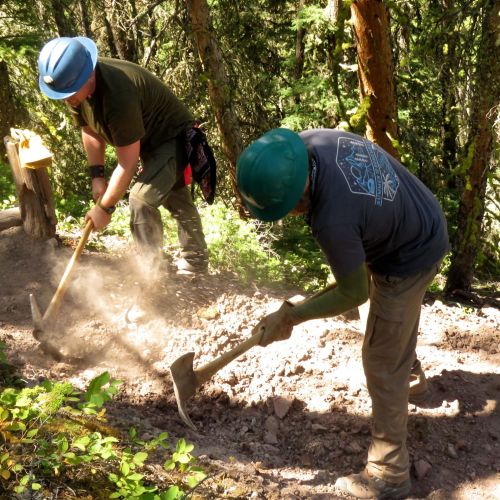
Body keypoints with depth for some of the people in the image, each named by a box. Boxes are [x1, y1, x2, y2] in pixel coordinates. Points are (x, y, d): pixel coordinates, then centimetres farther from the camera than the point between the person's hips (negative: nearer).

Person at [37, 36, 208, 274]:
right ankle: (195, 261, 38)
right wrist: (97, 175, -3)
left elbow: (127, 164, -33)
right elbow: (90, 130, 3)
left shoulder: (118, 96, -40)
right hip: (148, 143, 9)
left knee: (142, 198, -24)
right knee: (177, 200, 21)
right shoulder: (75, 84, -15)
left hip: (173, 138, -9)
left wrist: (104, 207, -25)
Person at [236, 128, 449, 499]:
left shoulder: (332, 221, -41)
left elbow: (355, 294, -25)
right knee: (397, 315, 34)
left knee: (382, 363, -1)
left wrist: (290, 317, -17)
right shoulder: (307, 142, -21)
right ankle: (410, 373, 64)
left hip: (409, 259, -9)